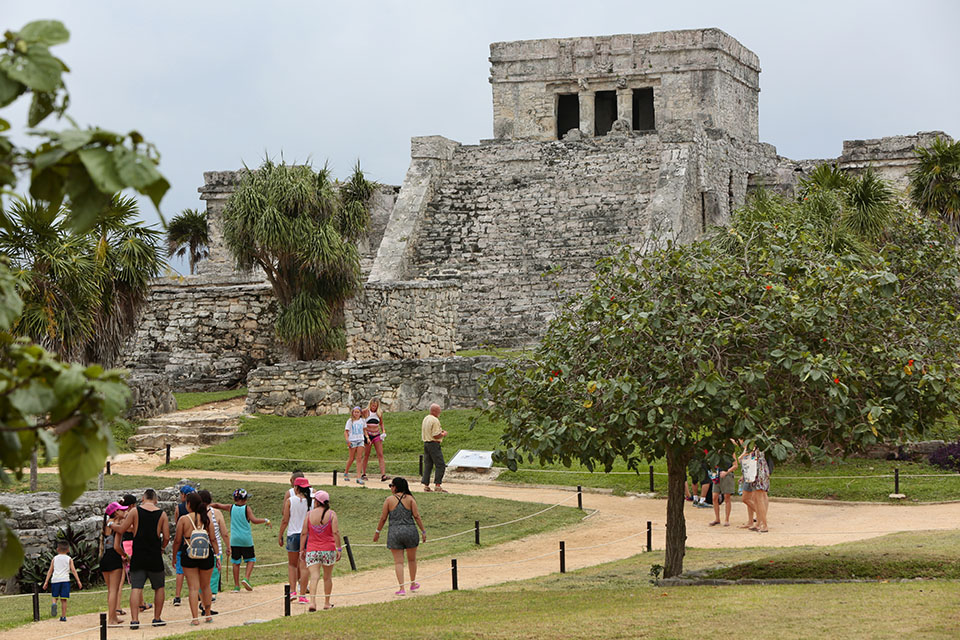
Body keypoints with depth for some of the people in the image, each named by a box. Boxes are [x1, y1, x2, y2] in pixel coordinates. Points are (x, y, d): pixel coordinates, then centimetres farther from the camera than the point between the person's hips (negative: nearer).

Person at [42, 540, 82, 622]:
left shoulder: (54, 559, 14)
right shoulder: (69, 559, 10)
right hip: (65, 580, -1)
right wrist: (78, 581, -1)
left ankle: (54, 604, -19)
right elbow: (73, 570, 1)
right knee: (63, 599, 1)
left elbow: (50, 571, 10)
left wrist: (46, 582, 10)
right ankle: (63, 616, -2)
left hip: (55, 580, 1)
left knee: (55, 597, 14)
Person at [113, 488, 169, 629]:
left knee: (136, 588, -2)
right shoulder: (162, 514, 1)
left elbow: (121, 530, 0)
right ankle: (157, 618, 17)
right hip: (155, 556, 0)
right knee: (159, 587, 16)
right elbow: (166, 537, 0)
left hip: (138, 556, 0)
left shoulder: (135, 511, -2)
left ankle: (134, 619, -12)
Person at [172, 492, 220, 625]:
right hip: (207, 556, 2)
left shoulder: (183, 519, -6)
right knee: (205, 586, 18)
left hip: (188, 556, -2)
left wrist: (174, 556, 9)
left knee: (193, 587, 1)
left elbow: (177, 540, -3)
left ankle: (195, 618, -6)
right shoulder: (207, 518, 1)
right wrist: (217, 555, 5)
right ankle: (208, 615, 27)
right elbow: (213, 539, 0)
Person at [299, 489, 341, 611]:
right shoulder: (331, 514, -2)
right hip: (328, 550, 0)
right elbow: (336, 532, -9)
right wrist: (338, 549, -5)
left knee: (314, 577, -6)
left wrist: (302, 549, 8)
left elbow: (304, 533, 1)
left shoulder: (309, 514, 0)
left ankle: (312, 602, -24)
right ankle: (327, 603, 23)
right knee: (327, 577, 14)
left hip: (312, 550, 0)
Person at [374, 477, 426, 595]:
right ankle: (413, 584, 32)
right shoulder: (410, 499, 0)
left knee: (398, 561, 3)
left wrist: (377, 532, 12)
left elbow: (383, 518, 0)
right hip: (410, 530, 1)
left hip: (394, 532, -1)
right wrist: (423, 531, 2)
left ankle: (402, 588, -4)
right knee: (412, 559, 19)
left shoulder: (389, 500, -3)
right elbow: (416, 516, -3)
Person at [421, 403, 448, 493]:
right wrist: (443, 434, -2)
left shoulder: (425, 419, 14)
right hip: (434, 444, -9)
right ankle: (437, 485, -8)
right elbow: (436, 436, -21)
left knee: (427, 465, 10)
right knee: (440, 466, -5)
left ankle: (426, 485, 9)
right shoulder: (435, 420, -16)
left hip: (426, 443, 9)